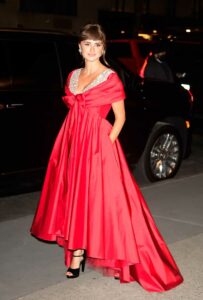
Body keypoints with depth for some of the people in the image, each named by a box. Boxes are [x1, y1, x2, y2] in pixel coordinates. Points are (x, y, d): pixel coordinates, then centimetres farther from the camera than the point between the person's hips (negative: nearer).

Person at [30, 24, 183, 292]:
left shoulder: (111, 78, -4)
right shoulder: (73, 76, 12)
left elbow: (120, 117, -4)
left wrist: (108, 141, -13)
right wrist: (71, 137, 8)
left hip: (98, 144, -6)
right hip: (72, 141, 6)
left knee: (93, 197, -3)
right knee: (73, 195, 7)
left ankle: (77, 255, 7)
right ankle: (76, 254, 17)